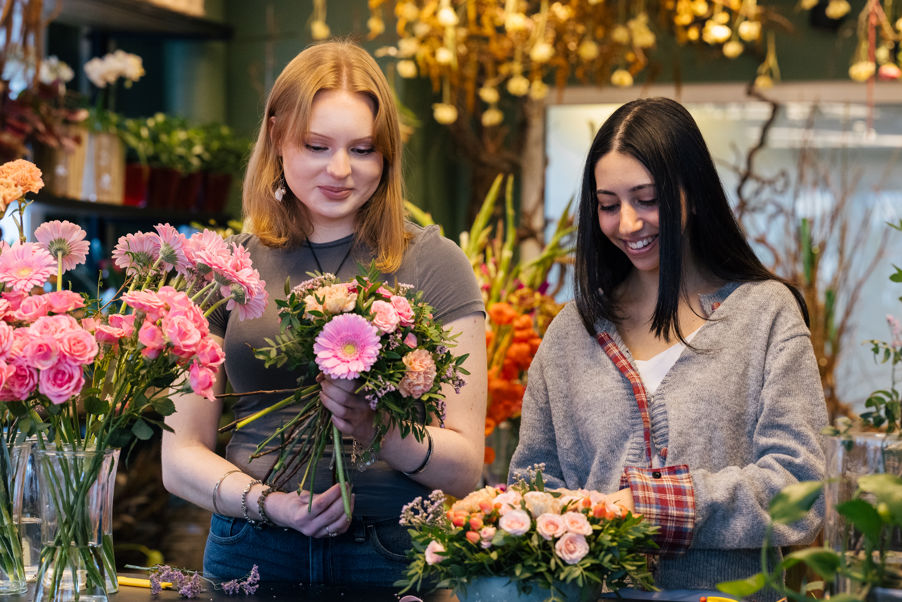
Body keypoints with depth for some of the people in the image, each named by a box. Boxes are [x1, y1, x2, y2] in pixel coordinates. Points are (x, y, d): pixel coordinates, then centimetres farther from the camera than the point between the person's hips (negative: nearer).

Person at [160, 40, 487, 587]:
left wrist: (380, 429, -23)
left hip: (393, 560, -1)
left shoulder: (433, 264, -1)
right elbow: (182, 457, 2)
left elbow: (465, 468, -4)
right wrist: (269, 502, -16)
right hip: (252, 556, 1)